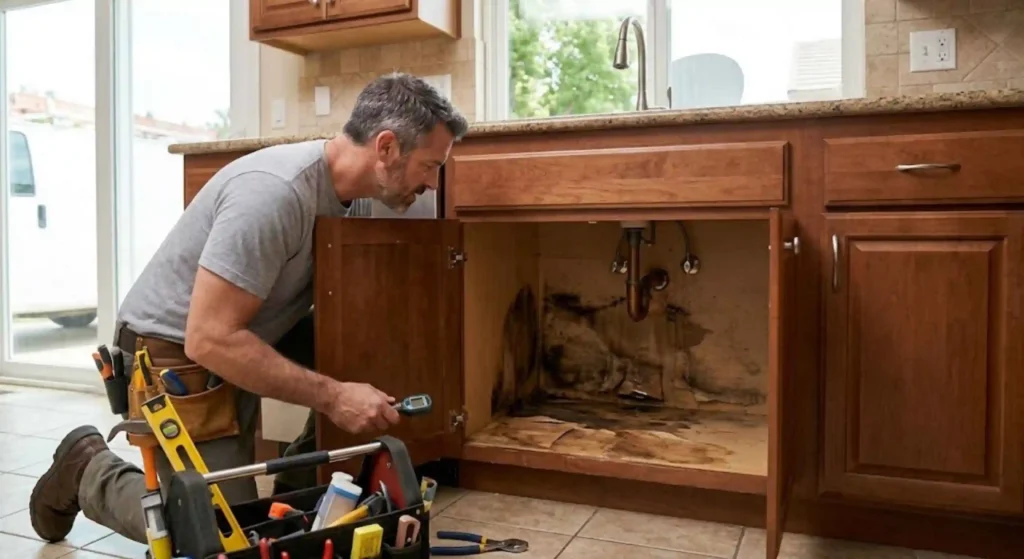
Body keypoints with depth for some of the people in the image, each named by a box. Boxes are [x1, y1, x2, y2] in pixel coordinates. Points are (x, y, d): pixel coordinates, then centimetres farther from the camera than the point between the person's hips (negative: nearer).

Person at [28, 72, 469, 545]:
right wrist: (331, 396, -29)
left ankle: (293, 494, 6)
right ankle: (89, 472, 17)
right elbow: (210, 339, -31)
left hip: (249, 338, 8)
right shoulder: (274, 192, -31)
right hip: (174, 354, -8)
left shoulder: (356, 194, -4)